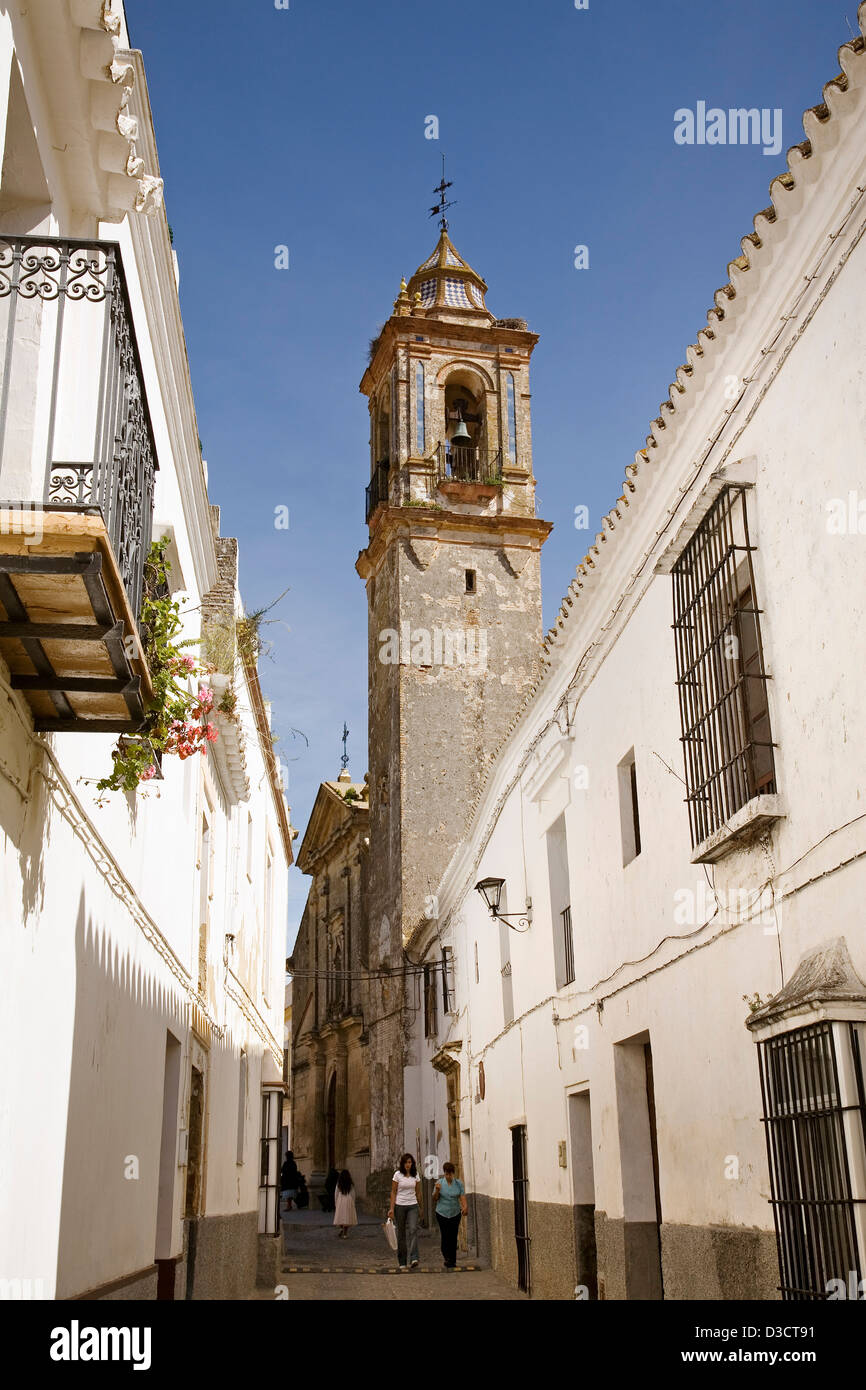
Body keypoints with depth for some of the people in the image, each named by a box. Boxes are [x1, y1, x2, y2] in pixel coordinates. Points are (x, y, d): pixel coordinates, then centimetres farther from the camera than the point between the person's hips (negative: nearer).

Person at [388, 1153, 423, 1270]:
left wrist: (421, 1207, 17)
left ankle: (413, 1259, -26)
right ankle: (402, 1262, 12)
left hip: (413, 1206, 1)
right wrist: (391, 1208, -9)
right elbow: (393, 1192, -2)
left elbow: (418, 1192, 14)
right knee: (401, 1233, 2)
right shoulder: (397, 1175, -2)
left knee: (413, 1229, -18)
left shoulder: (415, 1175, 6)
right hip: (400, 1206, -1)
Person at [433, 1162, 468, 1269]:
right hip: (442, 1213, -1)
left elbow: (462, 1196, -6)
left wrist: (465, 1207, -24)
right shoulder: (439, 1183, -1)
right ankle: (447, 1258, 5)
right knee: (445, 1236, -9)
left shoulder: (459, 1183, 1)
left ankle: (453, 1261, 9)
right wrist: (437, 1191, -17)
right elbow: (435, 1199, 2)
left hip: (455, 1213, 1)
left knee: (453, 1236, 0)